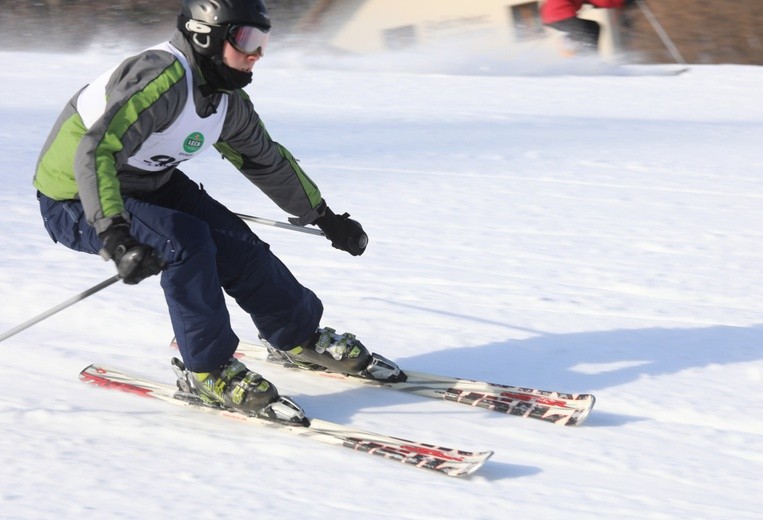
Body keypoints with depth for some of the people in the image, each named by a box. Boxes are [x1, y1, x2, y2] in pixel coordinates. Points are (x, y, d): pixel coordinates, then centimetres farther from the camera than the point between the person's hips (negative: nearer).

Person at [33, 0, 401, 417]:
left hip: (147, 184, 8)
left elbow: (267, 161, 12)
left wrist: (325, 218, 18)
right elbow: (95, 152, -40)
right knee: (186, 241, -27)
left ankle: (299, 337, 20)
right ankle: (208, 370, -11)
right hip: (76, 198, -8)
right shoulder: (163, 77, -31)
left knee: (234, 243, -3)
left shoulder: (229, 101, -4)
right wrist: (115, 236, -50)